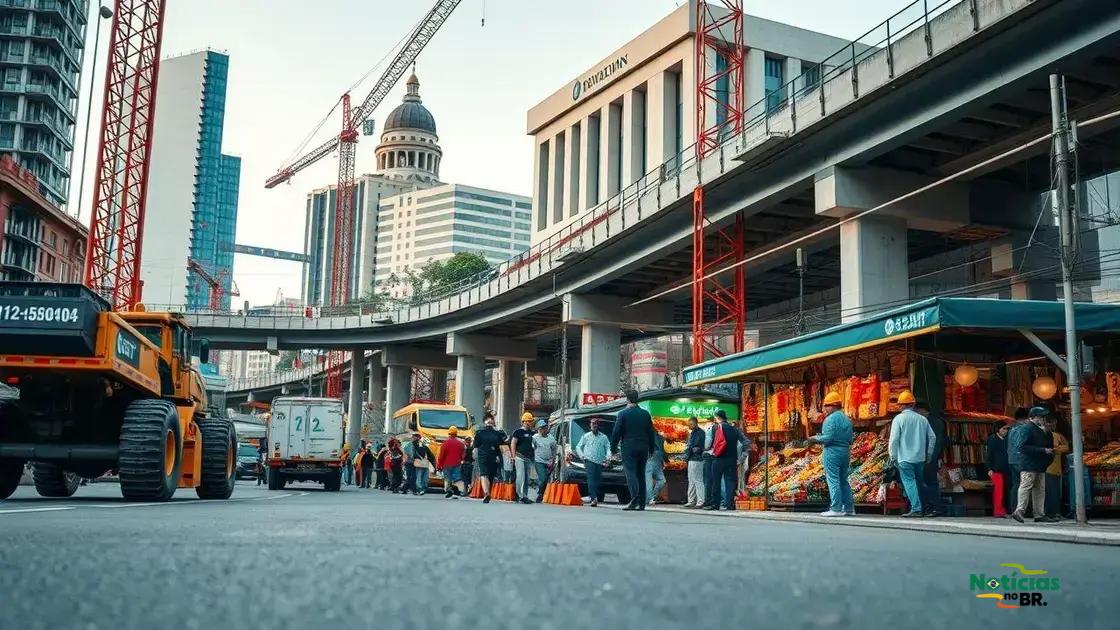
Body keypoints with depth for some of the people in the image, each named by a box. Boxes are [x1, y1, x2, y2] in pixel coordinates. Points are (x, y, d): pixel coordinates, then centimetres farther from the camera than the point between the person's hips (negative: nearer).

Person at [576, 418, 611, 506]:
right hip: (589, 460, -2)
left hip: (600, 462, 2)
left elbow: (608, 448, 10)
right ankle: (594, 498, -31)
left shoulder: (604, 437, 18)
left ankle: (594, 499, 4)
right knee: (591, 478, -19)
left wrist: (608, 457, -8)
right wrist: (582, 455, 2)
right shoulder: (586, 436, 18)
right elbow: (578, 447, 19)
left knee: (597, 480, -2)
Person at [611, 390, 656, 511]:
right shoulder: (646, 414, 9)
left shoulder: (623, 414, -4)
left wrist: (613, 448, 3)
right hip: (643, 448, 4)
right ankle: (641, 503, 8)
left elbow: (616, 432, -4)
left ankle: (635, 498, -26)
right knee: (641, 474, 9)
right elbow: (651, 433, 13)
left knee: (630, 473, -8)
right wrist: (651, 449, 19)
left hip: (628, 448, -4)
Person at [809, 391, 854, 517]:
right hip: (845, 451, 8)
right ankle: (849, 508, 14)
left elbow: (828, 437, -19)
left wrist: (816, 439, -1)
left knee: (833, 480, -5)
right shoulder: (847, 419, 13)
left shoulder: (831, 419, -12)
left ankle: (836, 509, -7)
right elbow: (850, 439, 15)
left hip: (832, 451, -8)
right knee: (843, 481, 14)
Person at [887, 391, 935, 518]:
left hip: (905, 458, -5)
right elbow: (932, 437, 11)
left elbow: (894, 439, -11)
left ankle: (916, 509, -15)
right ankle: (918, 508, 20)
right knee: (918, 482, 15)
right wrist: (928, 454, 20)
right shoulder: (922, 419, 8)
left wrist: (893, 456, -2)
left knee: (909, 482, -6)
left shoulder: (899, 418, -7)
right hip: (920, 458, 5)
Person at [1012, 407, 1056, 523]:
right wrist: (1043, 450, -19)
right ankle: (1019, 511, -9)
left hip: (1039, 466, 10)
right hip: (1029, 466, -10)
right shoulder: (1026, 428, -10)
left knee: (1040, 490, 9)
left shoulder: (1040, 430, 19)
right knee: (1026, 487, -10)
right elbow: (1024, 447, -19)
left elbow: (1048, 445, 28)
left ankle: (1040, 515, 12)